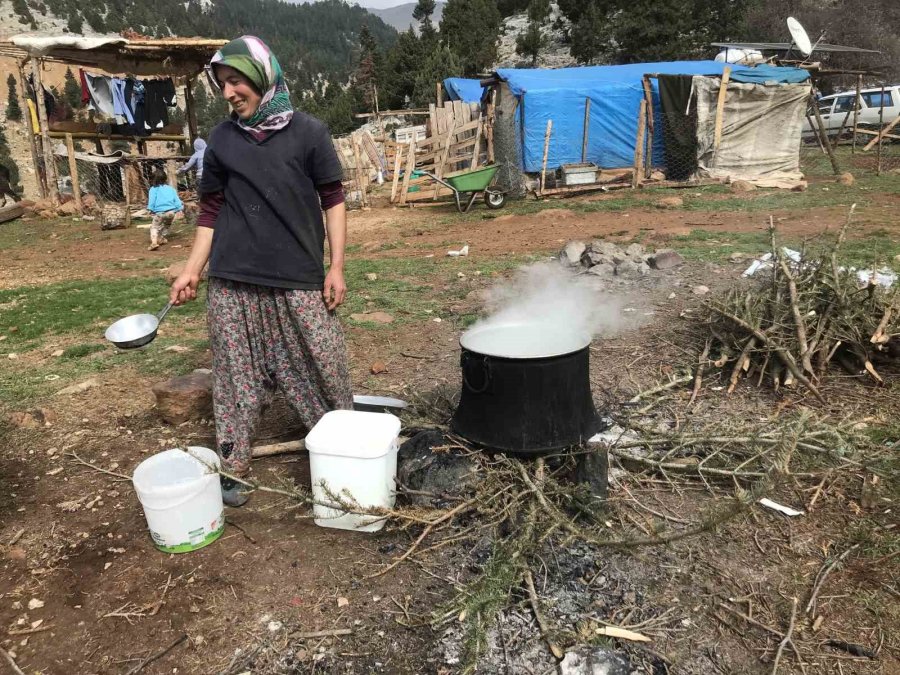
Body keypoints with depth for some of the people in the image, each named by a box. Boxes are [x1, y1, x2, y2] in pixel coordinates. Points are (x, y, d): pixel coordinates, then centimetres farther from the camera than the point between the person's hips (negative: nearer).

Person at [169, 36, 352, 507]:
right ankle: (230, 467, 18)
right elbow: (211, 210, 12)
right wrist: (192, 271, 6)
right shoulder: (221, 139, 8)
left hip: (299, 279, -2)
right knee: (236, 376, 6)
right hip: (232, 282, 2)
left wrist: (336, 267, -5)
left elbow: (333, 201, 2)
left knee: (324, 369, 4)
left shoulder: (308, 132, 1)